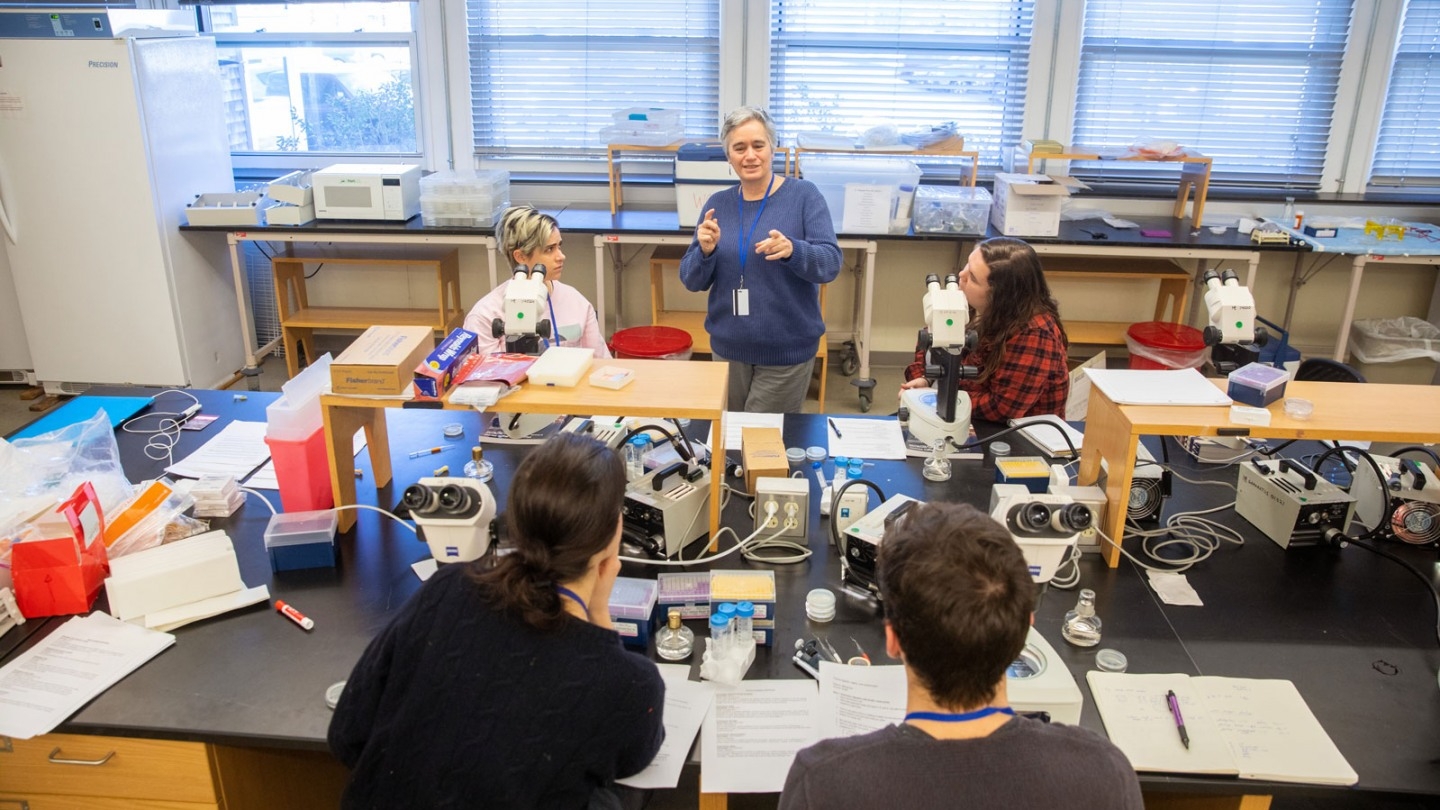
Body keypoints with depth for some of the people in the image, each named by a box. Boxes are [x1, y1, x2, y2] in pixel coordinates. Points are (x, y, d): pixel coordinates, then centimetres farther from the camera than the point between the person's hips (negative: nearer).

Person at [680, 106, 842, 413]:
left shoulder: (804, 195, -6)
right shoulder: (718, 203, 3)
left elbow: (830, 263, -14)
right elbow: (692, 281, 2)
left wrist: (792, 251, -34)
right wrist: (705, 251, -19)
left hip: (787, 350, -3)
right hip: (729, 347, 4)